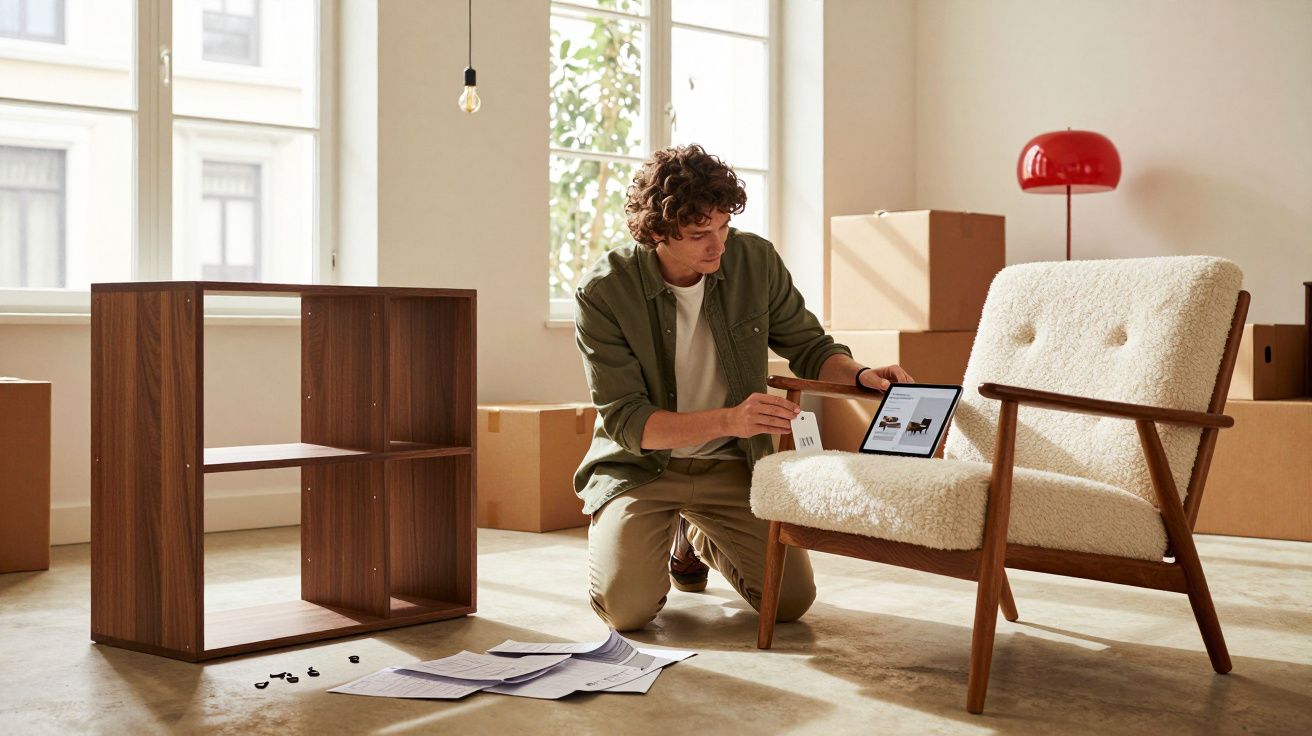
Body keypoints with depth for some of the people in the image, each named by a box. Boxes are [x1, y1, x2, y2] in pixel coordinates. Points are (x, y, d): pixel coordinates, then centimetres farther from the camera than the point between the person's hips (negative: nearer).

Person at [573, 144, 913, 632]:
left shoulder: (755, 260, -9)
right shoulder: (602, 293, -19)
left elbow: (810, 348, 6)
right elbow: (626, 421, -21)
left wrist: (860, 374, -17)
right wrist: (727, 419, -35)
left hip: (730, 464, 3)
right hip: (640, 465, -3)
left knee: (792, 600, -9)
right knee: (628, 608, -23)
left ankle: (696, 538, 23)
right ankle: (616, 539, 16)